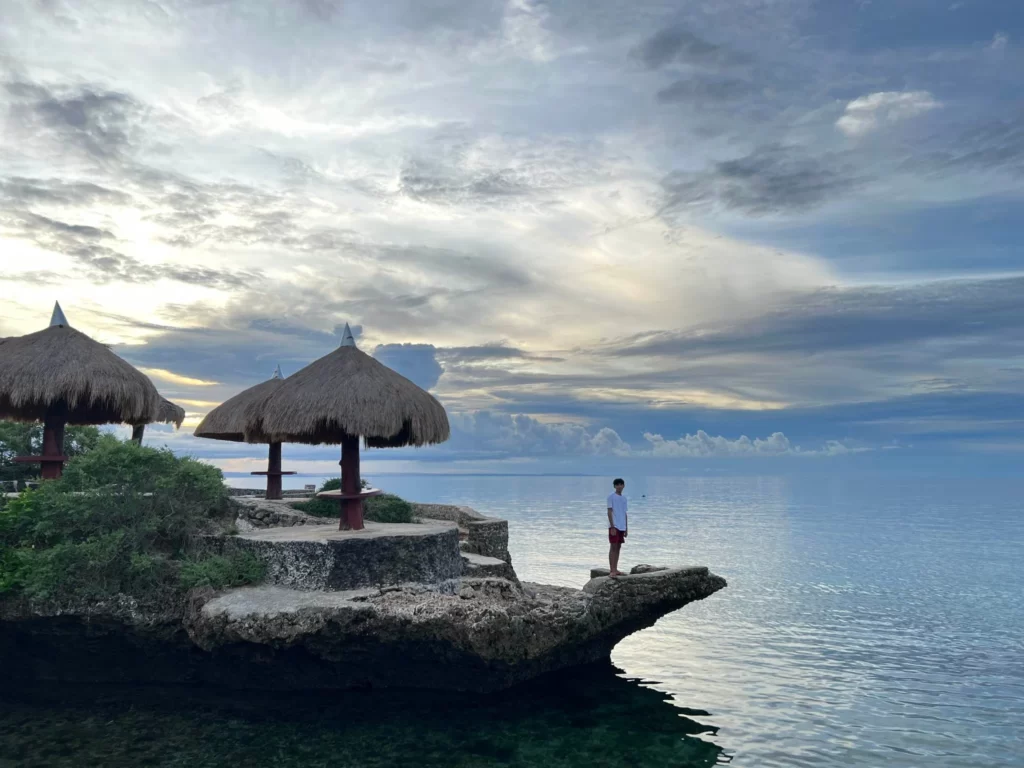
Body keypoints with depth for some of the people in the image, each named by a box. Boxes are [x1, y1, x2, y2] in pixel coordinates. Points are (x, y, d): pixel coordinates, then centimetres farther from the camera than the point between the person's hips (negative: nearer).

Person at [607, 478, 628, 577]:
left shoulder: (624, 498, 15)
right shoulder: (611, 496, -5)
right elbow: (609, 512, -9)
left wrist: (626, 528, 14)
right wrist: (612, 526, -15)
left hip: (622, 527, 7)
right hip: (614, 526, -7)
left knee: (618, 547, 8)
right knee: (613, 547, -7)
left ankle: (615, 569, 13)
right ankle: (611, 570, -6)